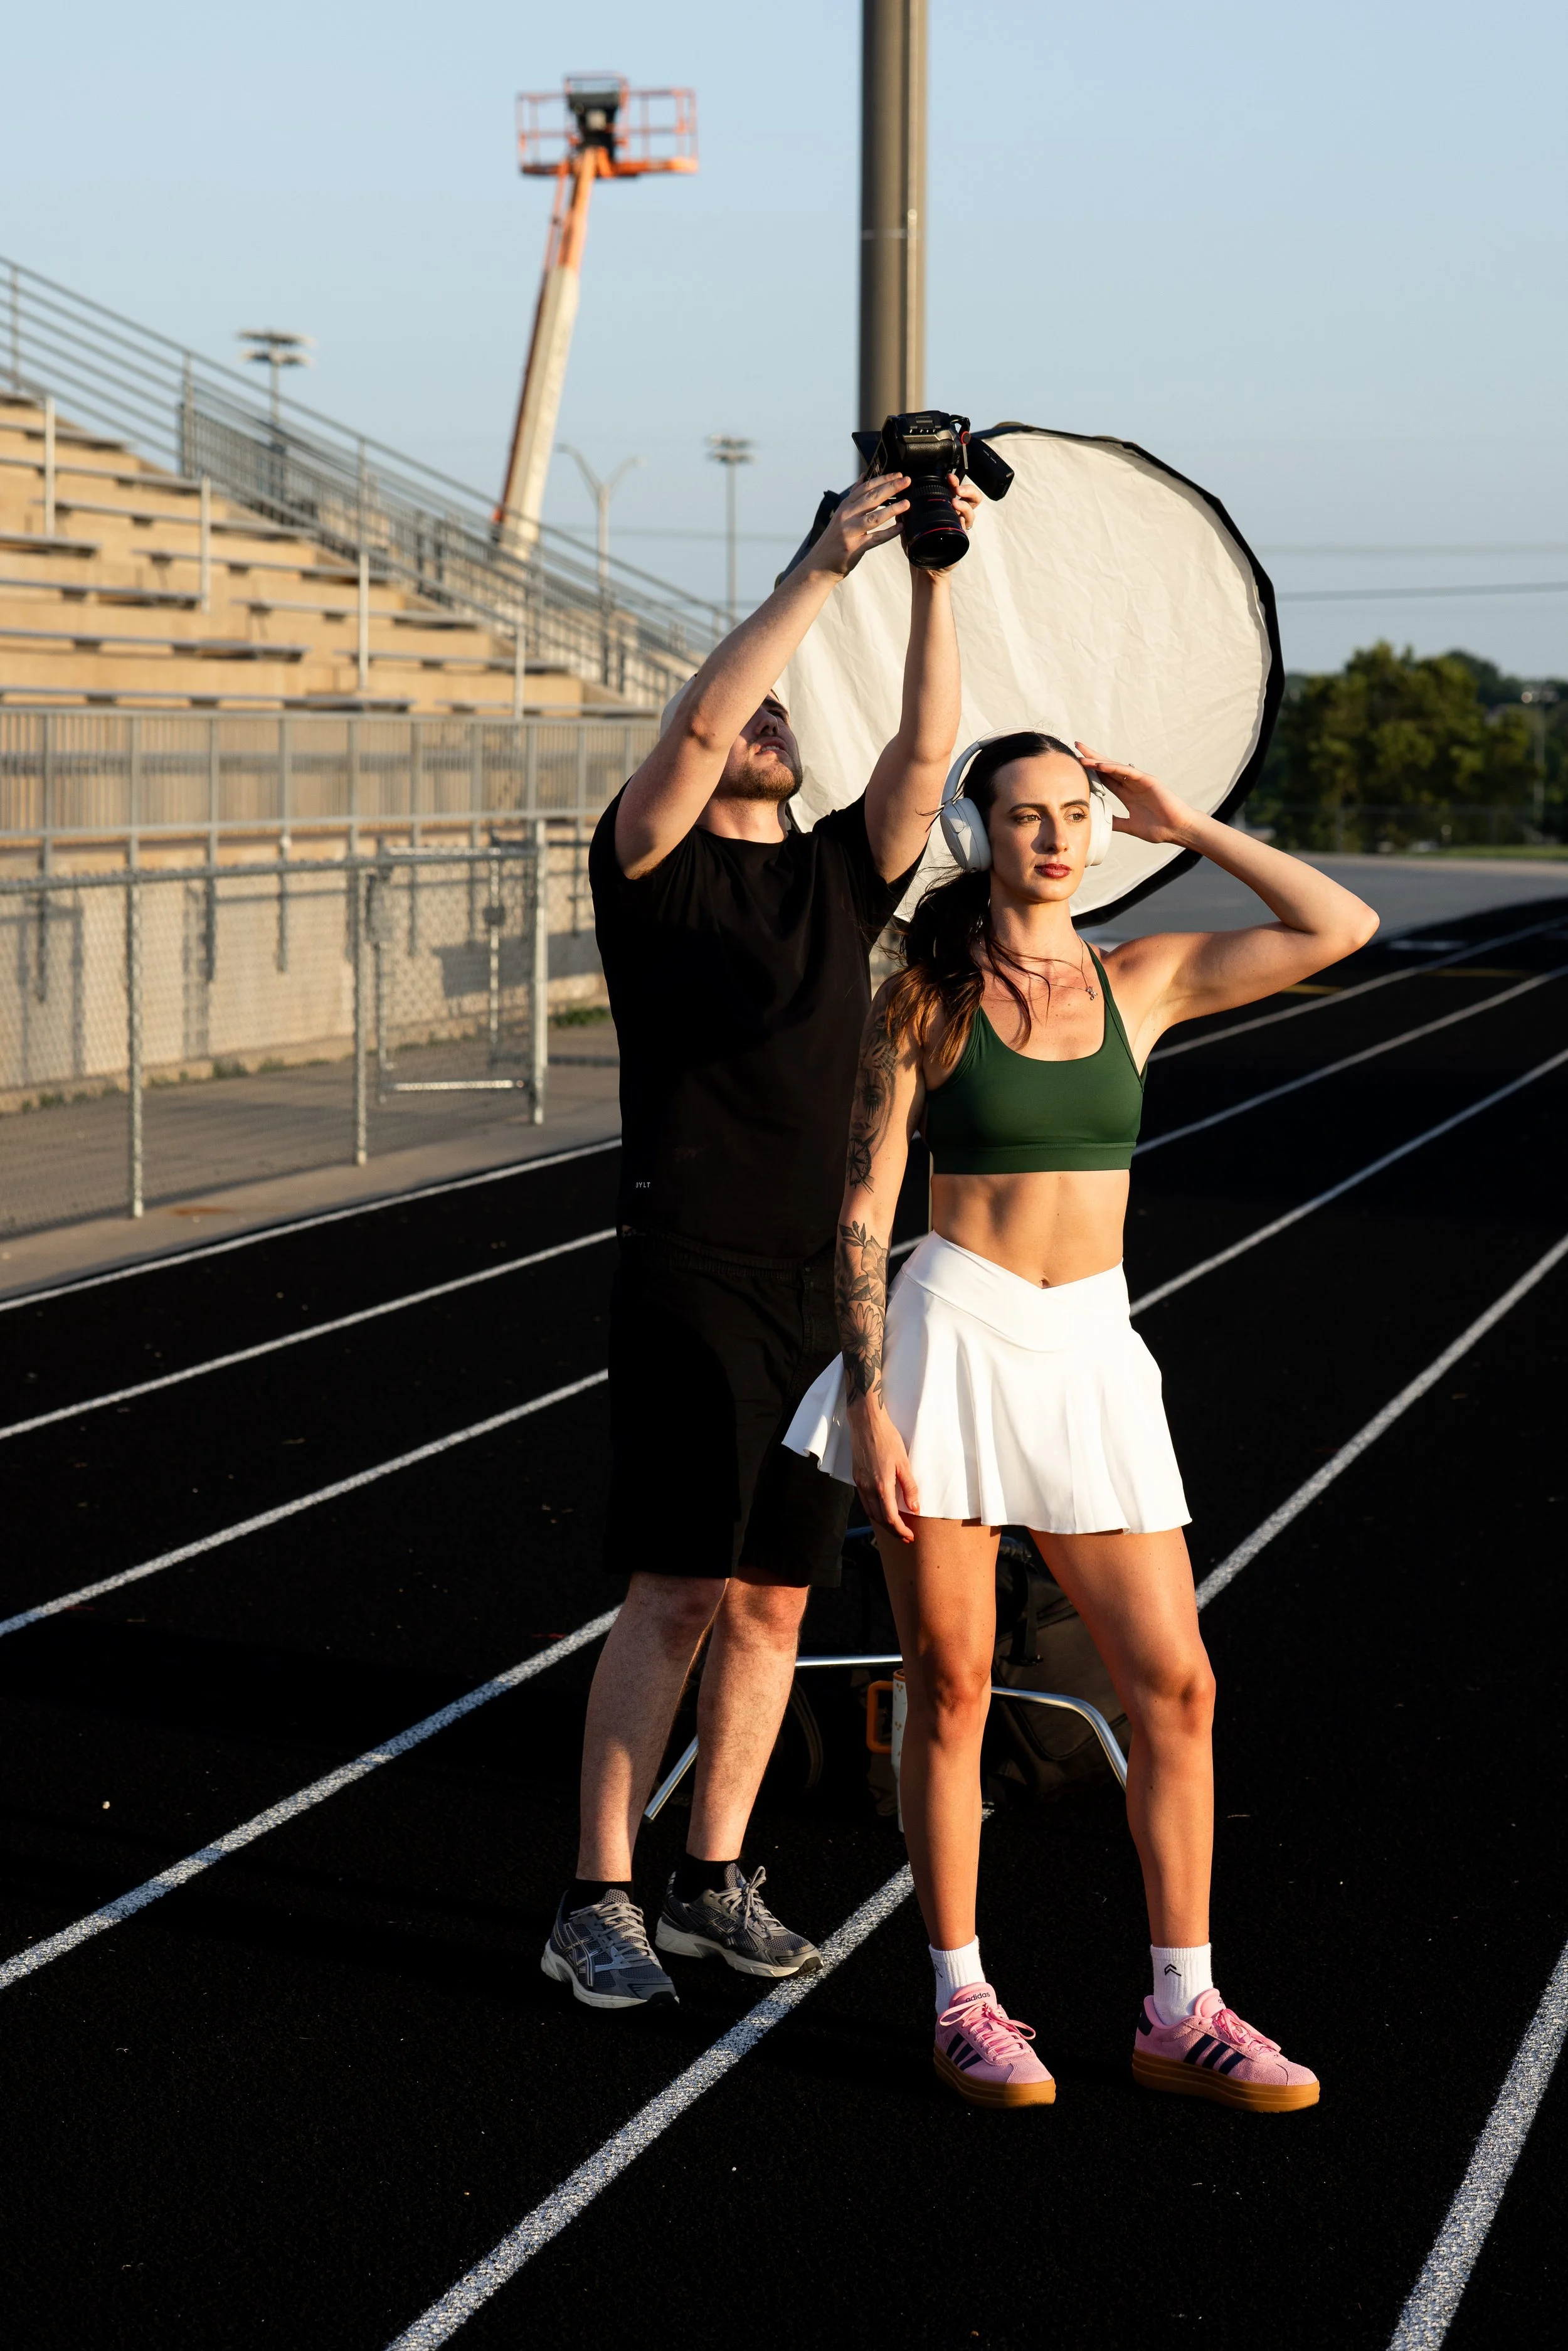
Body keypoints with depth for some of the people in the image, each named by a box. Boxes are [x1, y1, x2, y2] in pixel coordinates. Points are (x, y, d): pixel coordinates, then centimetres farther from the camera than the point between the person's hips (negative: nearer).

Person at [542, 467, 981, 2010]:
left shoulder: (844, 872, 15)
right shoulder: (651, 866, 1)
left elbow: (927, 745, 1)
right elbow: (698, 723, -17)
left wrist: (935, 575, -9)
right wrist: (817, 573, -20)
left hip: (824, 1282, 6)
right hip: (692, 1273, -6)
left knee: (775, 1597, 7)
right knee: (677, 1592, -9)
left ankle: (712, 1884, 17)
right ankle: (598, 1902, -3)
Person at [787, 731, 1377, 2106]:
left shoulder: (1143, 982, 7)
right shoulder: (926, 999, -2)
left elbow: (1342, 928, 4)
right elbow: (865, 1205, -3)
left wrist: (1185, 827, 5)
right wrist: (867, 1399, -11)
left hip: (1090, 1359, 3)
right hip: (951, 1339, -3)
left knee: (1176, 1685, 0)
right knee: (952, 1686, 2)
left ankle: (1181, 2014, 10)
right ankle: (963, 2003, 15)